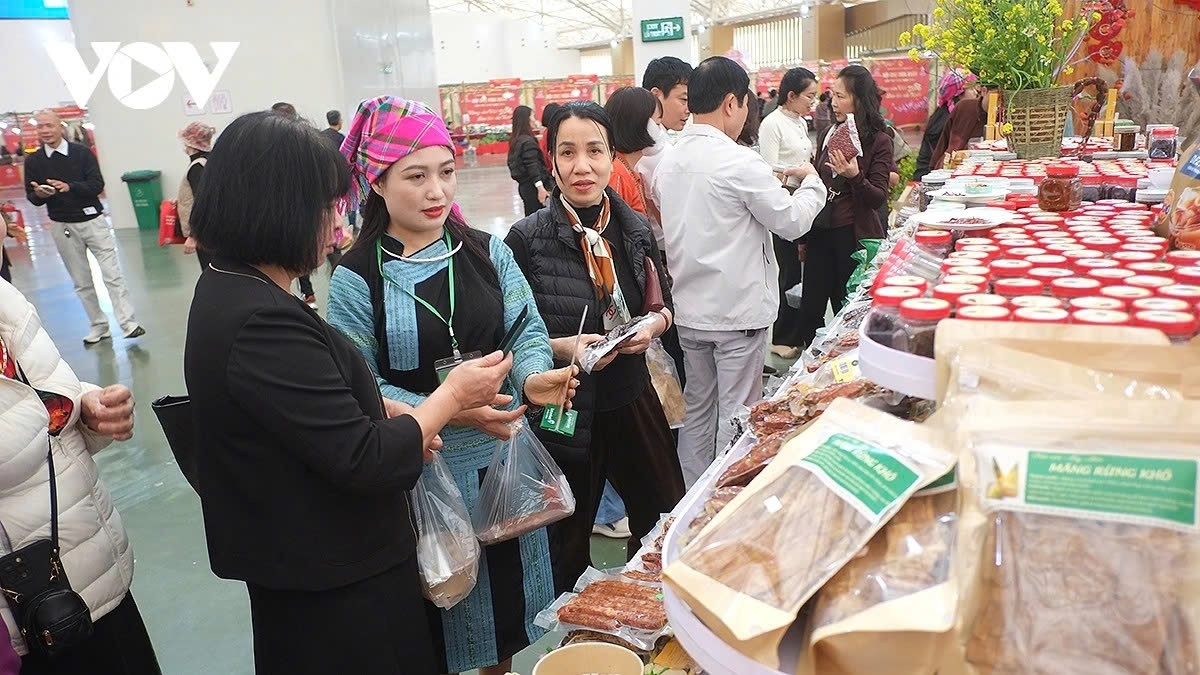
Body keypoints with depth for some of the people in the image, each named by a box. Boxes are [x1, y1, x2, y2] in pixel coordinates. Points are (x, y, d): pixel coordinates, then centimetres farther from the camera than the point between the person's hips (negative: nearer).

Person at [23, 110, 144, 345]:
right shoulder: (33, 161, 2)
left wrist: (69, 187, -26)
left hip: (92, 221, -2)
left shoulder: (82, 152, -4)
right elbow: (31, 197, 2)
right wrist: (39, 194, -20)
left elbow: (97, 185, -12)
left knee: (113, 274, -8)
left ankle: (128, 322, -7)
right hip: (62, 226, 3)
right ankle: (98, 325, 18)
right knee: (81, 282, 9)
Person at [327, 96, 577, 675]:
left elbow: (528, 330, -1)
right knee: (439, 607, 15)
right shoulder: (356, 279, -10)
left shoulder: (487, 252, -1)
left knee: (506, 589, 21)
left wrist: (534, 376, -23)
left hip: (503, 455, 4)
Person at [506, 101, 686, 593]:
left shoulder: (635, 230, 0)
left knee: (666, 521, 20)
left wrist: (653, 325, -9)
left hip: (632, 401, 5)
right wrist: (564, 347, -24)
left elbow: (662, 306, 12)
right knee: (568, 549, 14)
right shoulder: (527, 239, -13)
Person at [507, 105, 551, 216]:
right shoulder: (528, 141, -14)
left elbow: (512, 163, 19)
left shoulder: (515, 140, 12)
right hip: (532, 186, -9)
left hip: (523, 185, 9)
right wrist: (540, 187, -25)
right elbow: (532, 166, -21)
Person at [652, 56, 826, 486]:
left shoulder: (669, 163, 4)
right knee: (737, 417, 6)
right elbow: (792, 222, -11)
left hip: (690, 310, 7)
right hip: (737, 312, -7)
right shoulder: (739, 162, -18)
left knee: (697, 410, 18)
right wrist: (812, 182, 8)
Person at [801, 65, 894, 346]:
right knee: (811, 308, 6)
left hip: (854, 235, -5)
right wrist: (804, 237, 16)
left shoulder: (879, 141, -7)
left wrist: (855, 177, -30)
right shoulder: (830, 134, 9)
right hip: (820, 232, 5)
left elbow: (878, 199, -11)